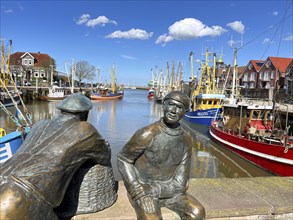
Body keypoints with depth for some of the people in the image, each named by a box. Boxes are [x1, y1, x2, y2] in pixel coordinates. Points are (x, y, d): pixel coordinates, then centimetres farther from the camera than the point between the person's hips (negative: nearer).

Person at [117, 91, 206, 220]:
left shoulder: (185, 140, -9)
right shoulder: (147, 134, -24)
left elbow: (180, 183, -9)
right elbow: (123, 159, -12)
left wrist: (152, 190, -22)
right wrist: (139, 192, -21)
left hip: (167, 189, 5)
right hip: (141, 187, -4)